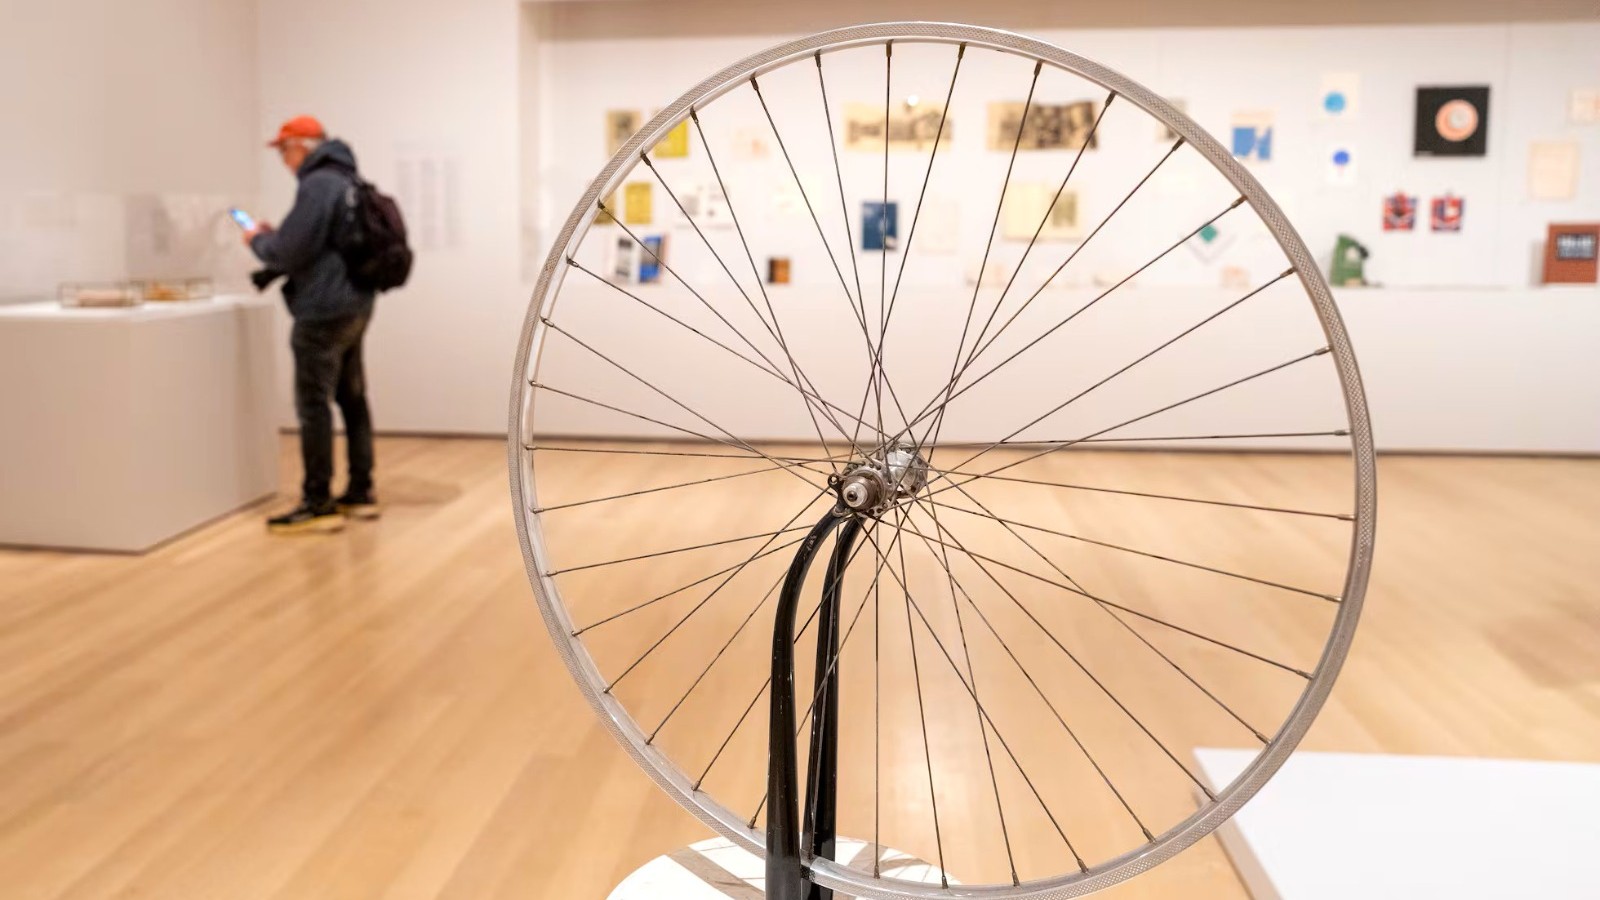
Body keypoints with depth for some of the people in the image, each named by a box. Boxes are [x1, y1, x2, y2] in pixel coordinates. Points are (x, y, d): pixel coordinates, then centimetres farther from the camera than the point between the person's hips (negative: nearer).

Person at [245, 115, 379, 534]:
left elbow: (291, 251, -17)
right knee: (352, 400, 13)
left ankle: (318, 504, -4)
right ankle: (360, 493, 19)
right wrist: (275, 236, 14)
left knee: (314, 406, -6)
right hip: (353, 306, 10)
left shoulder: (317, 184, -14)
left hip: (324, 311, -10)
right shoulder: (345, 181, 18)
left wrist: (258, 241, 1)